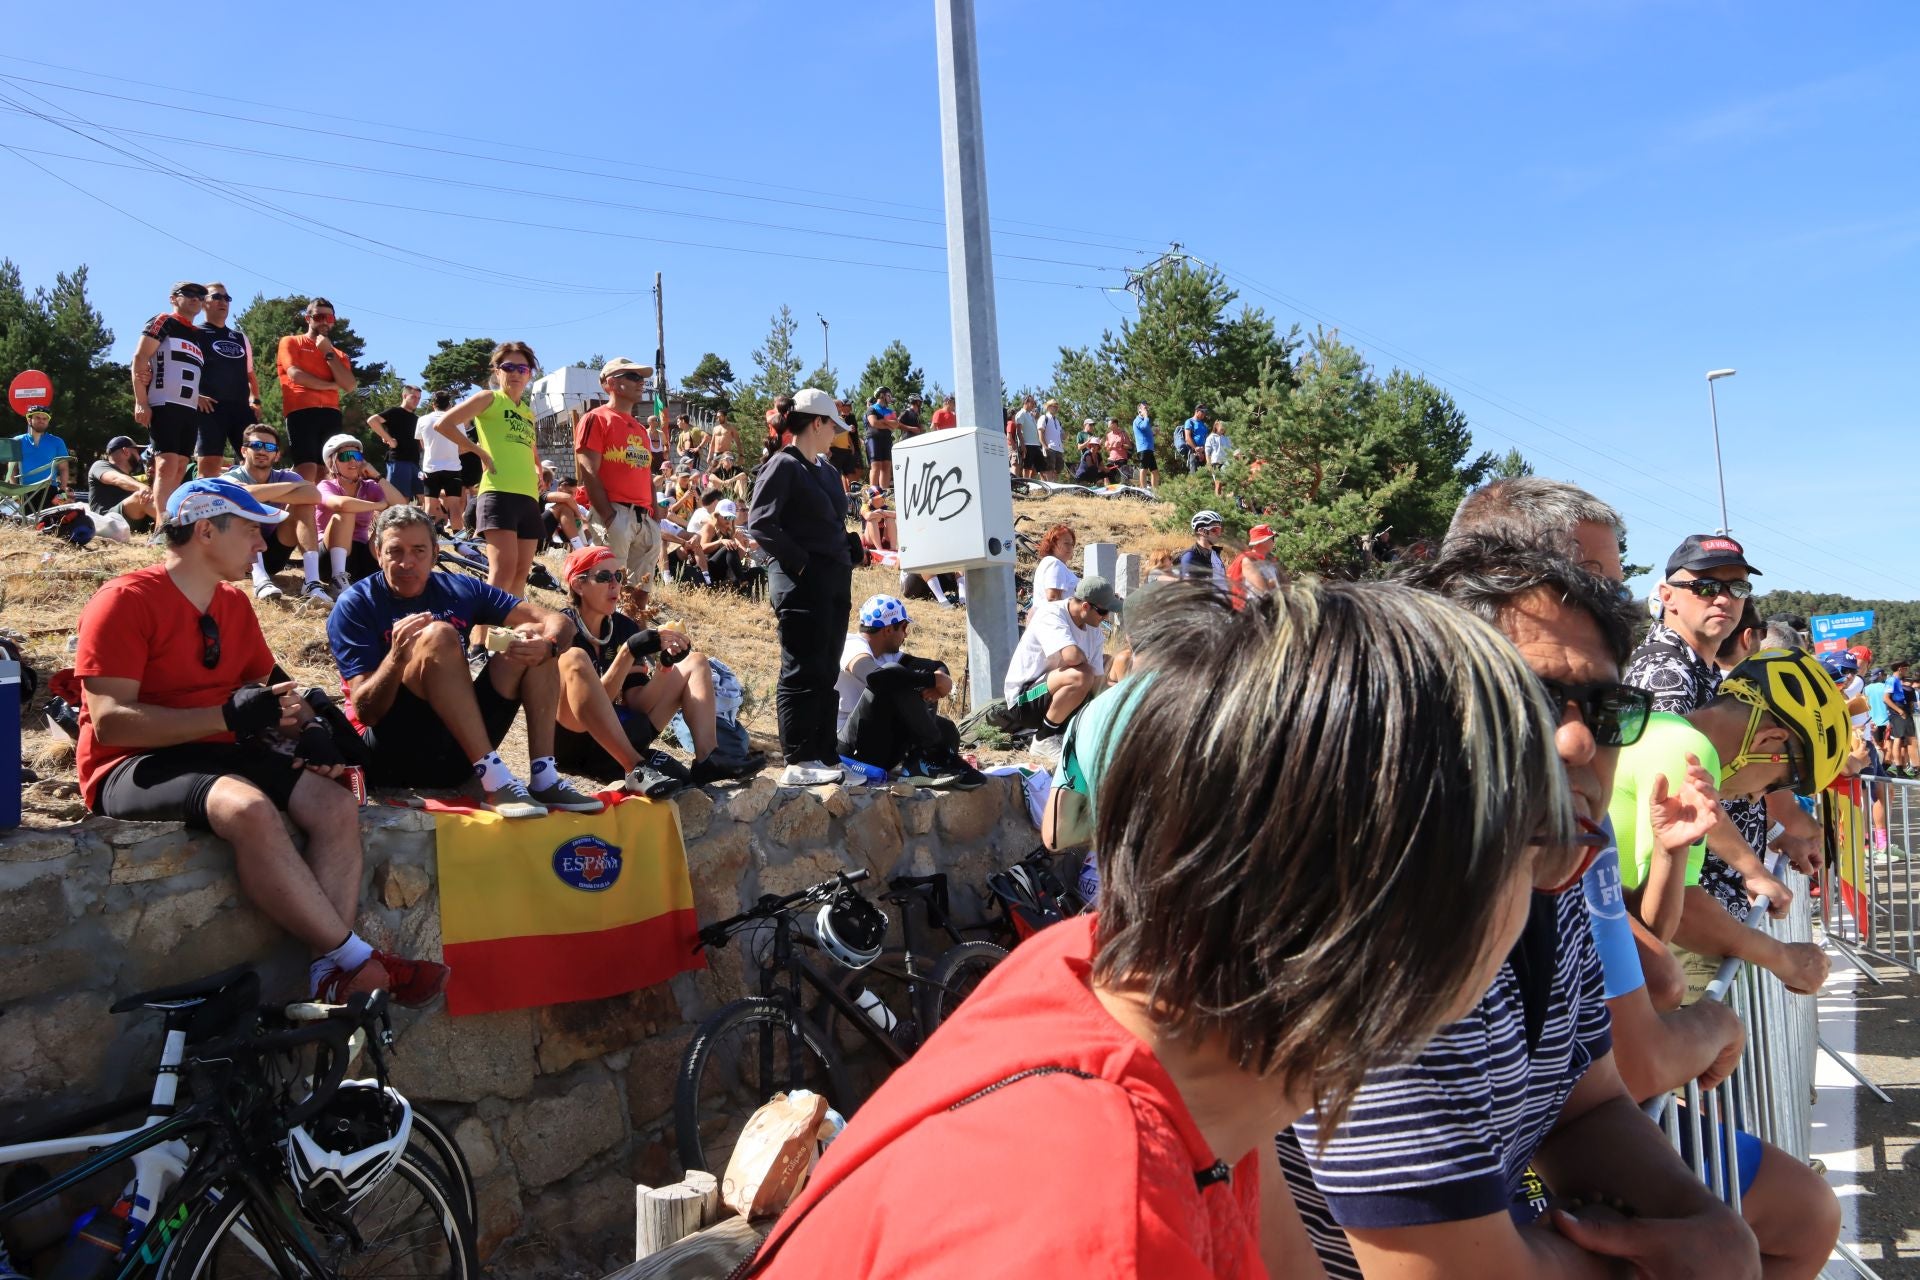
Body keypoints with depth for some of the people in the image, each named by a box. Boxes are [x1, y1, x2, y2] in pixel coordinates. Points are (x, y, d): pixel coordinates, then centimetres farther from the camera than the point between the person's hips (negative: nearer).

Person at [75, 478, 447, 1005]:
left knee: (337, 806, -17)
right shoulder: (125, 601, -10)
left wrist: (308, 728, -4)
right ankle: (357, 958, -28)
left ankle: (330, 971, -26)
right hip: (134, 766, -7)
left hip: (219, 752, 8)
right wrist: (229, 715, -27)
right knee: (250, 809, -36)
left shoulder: (234, 603, 13)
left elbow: (265, 690, 19)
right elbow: (110, 723, -19)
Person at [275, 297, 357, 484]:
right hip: (301, 410, -4)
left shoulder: (337, 354, 24)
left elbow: (351, 387, 7)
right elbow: (295, 375, -3)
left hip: (331, 413, 4)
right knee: (307, 471, -20)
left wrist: (329, 353, 5)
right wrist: (331, 385, 4)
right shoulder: (290, 342, 14)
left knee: (326, 473, -3)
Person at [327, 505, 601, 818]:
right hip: (394, 752, -5)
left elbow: (560, 622, 1)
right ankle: (494, 782, -32)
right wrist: (397, 657, -33)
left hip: (461, 751, 5)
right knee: (438, 635, -26)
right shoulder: (355, 606, -5)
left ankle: (544, 779, -17)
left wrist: (546, 645, -22)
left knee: (533, 637, -5)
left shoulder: (459, 590, 7)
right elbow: (364, 711, -14)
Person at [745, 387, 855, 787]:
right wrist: (800, 563, -15)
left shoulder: (826, 471, 19)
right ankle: (798, 763, -3)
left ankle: (826, 756, 16)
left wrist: (844, 570, 12)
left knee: (826, 672, 10)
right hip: (802, 583, -9)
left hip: (833, 581, 9)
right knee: (802, 672, -7)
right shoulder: (783, 466, -7)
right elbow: (760, 524, -16)